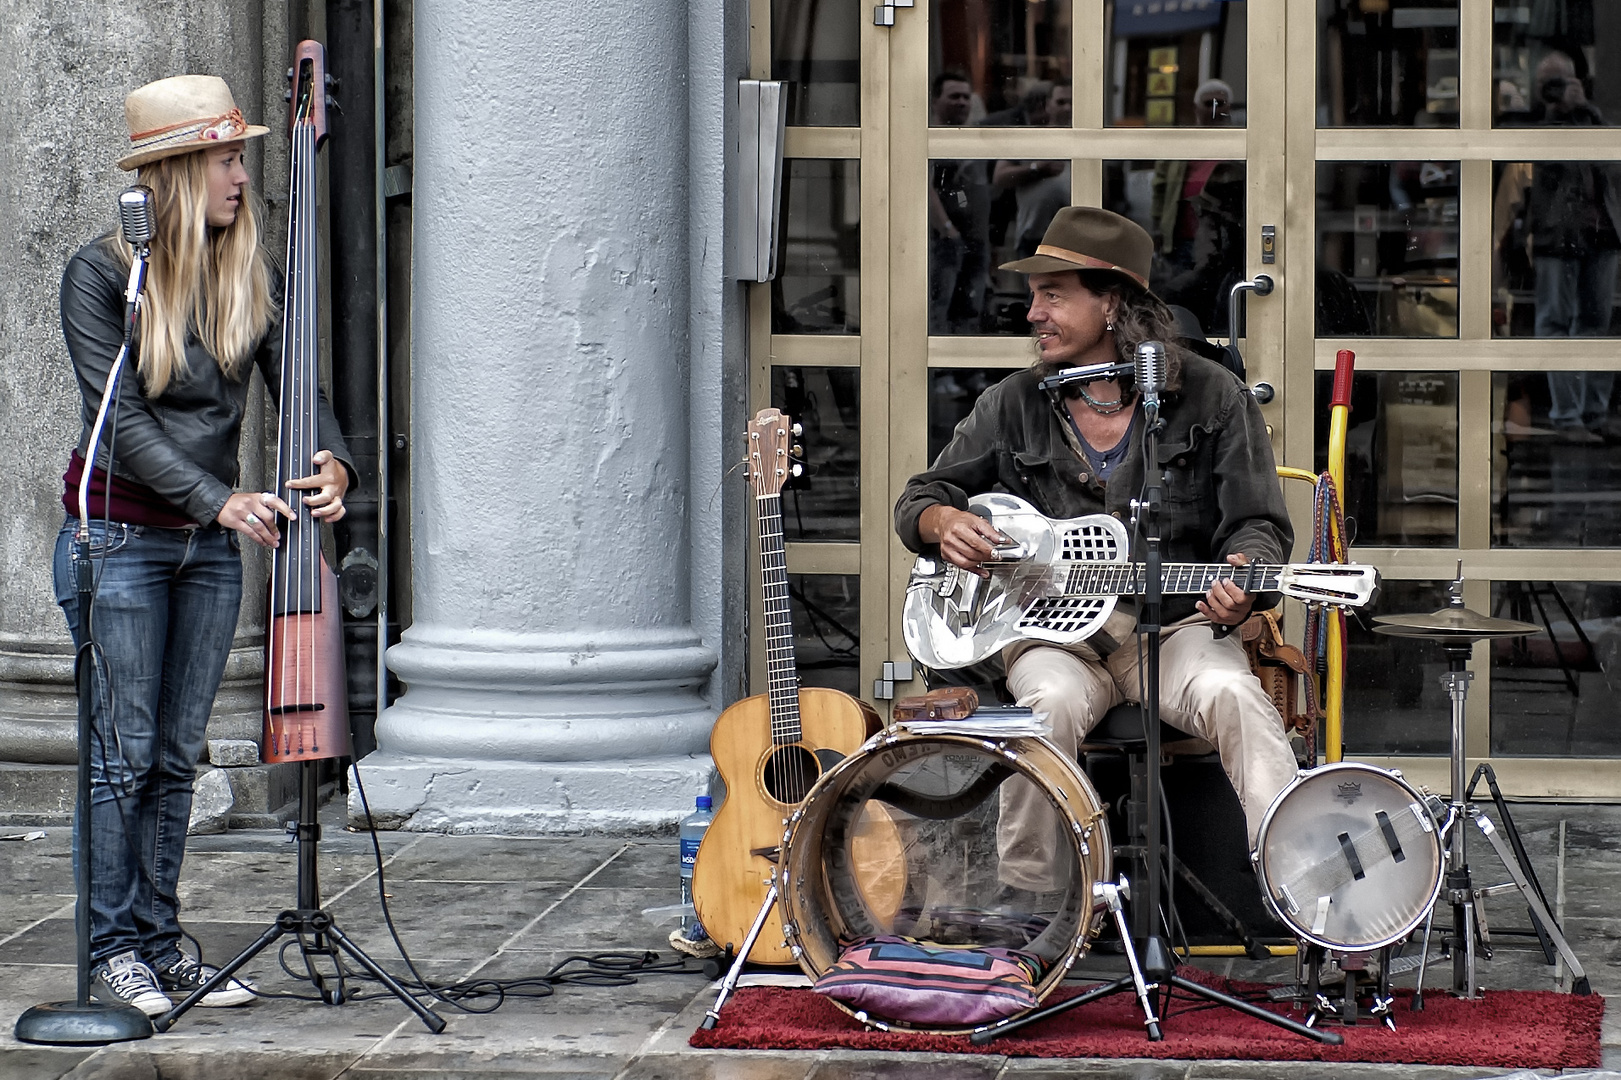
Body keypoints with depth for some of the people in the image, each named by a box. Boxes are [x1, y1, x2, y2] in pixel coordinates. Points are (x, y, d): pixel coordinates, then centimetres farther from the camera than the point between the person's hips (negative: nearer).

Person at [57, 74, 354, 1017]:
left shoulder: (249, 274, 4)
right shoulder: (102, 274, -10)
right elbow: (122, 420, -15)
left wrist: (333, 461, -21)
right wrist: (220, 500, -25)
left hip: (211, 547, 5)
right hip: (119, 538, -5)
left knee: (178, 753, 9)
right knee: (124, 751, -2)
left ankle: (161, 944, 17)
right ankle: (114, 950, 6)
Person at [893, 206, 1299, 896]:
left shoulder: (1210, 397, 3)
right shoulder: (1014, 406, 10)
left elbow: (1256, 524, 2)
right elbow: (920, 499, 18)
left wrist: (1242, 582, -22)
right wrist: (943, 522, -8)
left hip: (1176, 623, -1)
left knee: (1231, 693, -33)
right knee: (1052, 700, -33)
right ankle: (1025, 899, -22)